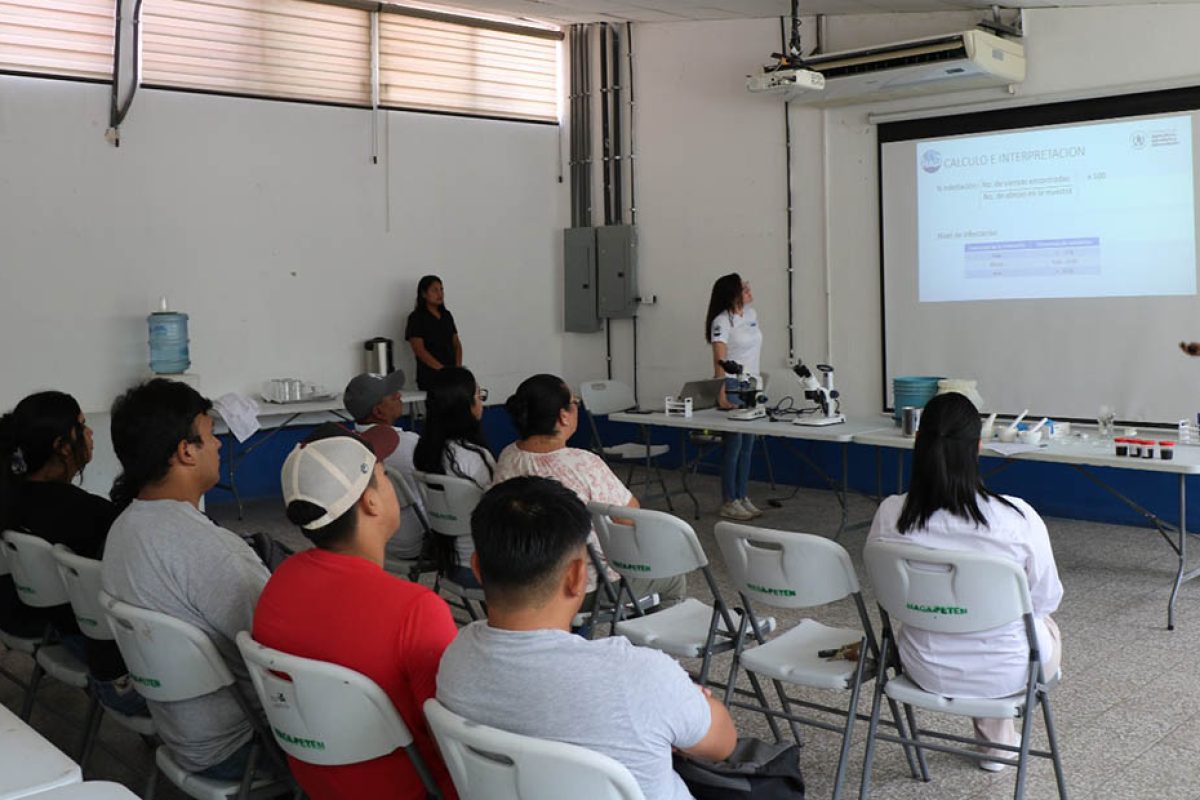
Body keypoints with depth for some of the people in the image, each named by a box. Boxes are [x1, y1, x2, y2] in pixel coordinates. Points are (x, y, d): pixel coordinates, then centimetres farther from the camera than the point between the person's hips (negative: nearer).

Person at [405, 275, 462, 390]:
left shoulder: (447, 315, 17)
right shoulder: (416, 318, -2)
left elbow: (456, 344, 17)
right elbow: (420, 350, -10)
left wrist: (458, 367, -1)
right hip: (429, 378, -5)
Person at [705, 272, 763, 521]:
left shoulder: (751, 314, 11)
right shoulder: (722, 322, -13)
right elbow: (719, 361, -19)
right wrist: (721, 396, -26)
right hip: (732, 386, -8)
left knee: (748, 444, 11)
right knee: (734, 444, -5)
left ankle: (743, 498, 20)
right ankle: (729, 503, 4)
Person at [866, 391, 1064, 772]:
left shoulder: (890, 515, -18)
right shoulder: (1018, 518, -24)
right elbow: (1046, 599, -8)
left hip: (928, 670, 2)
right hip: (1005, 673, -1)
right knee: (1047, 628, 33)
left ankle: (996, 739, 49)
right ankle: (998, 738, 48)